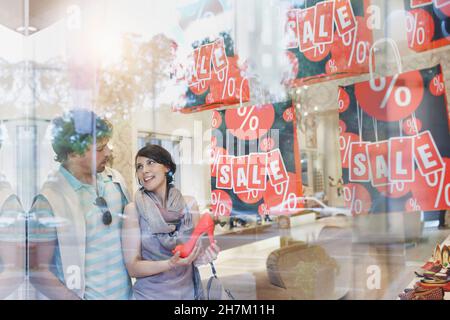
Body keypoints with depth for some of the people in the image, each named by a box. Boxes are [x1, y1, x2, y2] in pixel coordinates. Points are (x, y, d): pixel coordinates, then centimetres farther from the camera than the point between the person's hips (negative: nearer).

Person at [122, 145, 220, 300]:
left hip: (189, 291, 2)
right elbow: (133, 267, -12)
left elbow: (194, 251, 2)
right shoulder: (133, 209, -12)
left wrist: (202, 257, -19)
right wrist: (171, 264, -27)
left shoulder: (189, 204, -6)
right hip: (150, 294, -2)